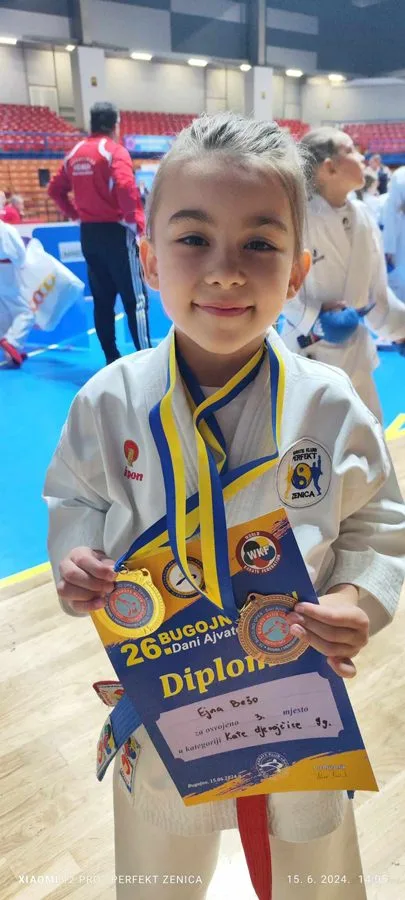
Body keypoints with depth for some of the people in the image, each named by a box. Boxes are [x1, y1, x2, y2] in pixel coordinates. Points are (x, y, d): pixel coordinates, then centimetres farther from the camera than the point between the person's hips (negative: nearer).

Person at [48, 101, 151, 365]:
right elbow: (126, 188, -25)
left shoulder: (75, 153, 11)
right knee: (136, 298, -2)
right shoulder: (115, 151, -10)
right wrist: (138, 223, -15)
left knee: (103, 300, 12)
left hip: (88, 234, 7)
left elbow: (55, 189, 18)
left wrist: (75, 213, 16)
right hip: (116, 232, -7)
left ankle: (112, 359, 17)